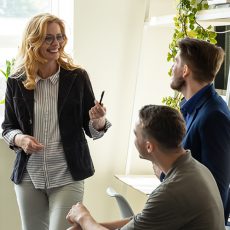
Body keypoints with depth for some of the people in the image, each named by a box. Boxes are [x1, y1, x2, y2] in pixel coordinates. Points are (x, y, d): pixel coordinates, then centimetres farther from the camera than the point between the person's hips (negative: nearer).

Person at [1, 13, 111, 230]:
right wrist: (19, 139, -13)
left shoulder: (77, 77, -4)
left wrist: (98, 121, -21)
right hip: (28, 175, 2)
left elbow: (91, 129, 1)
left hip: (67, 175, -2)